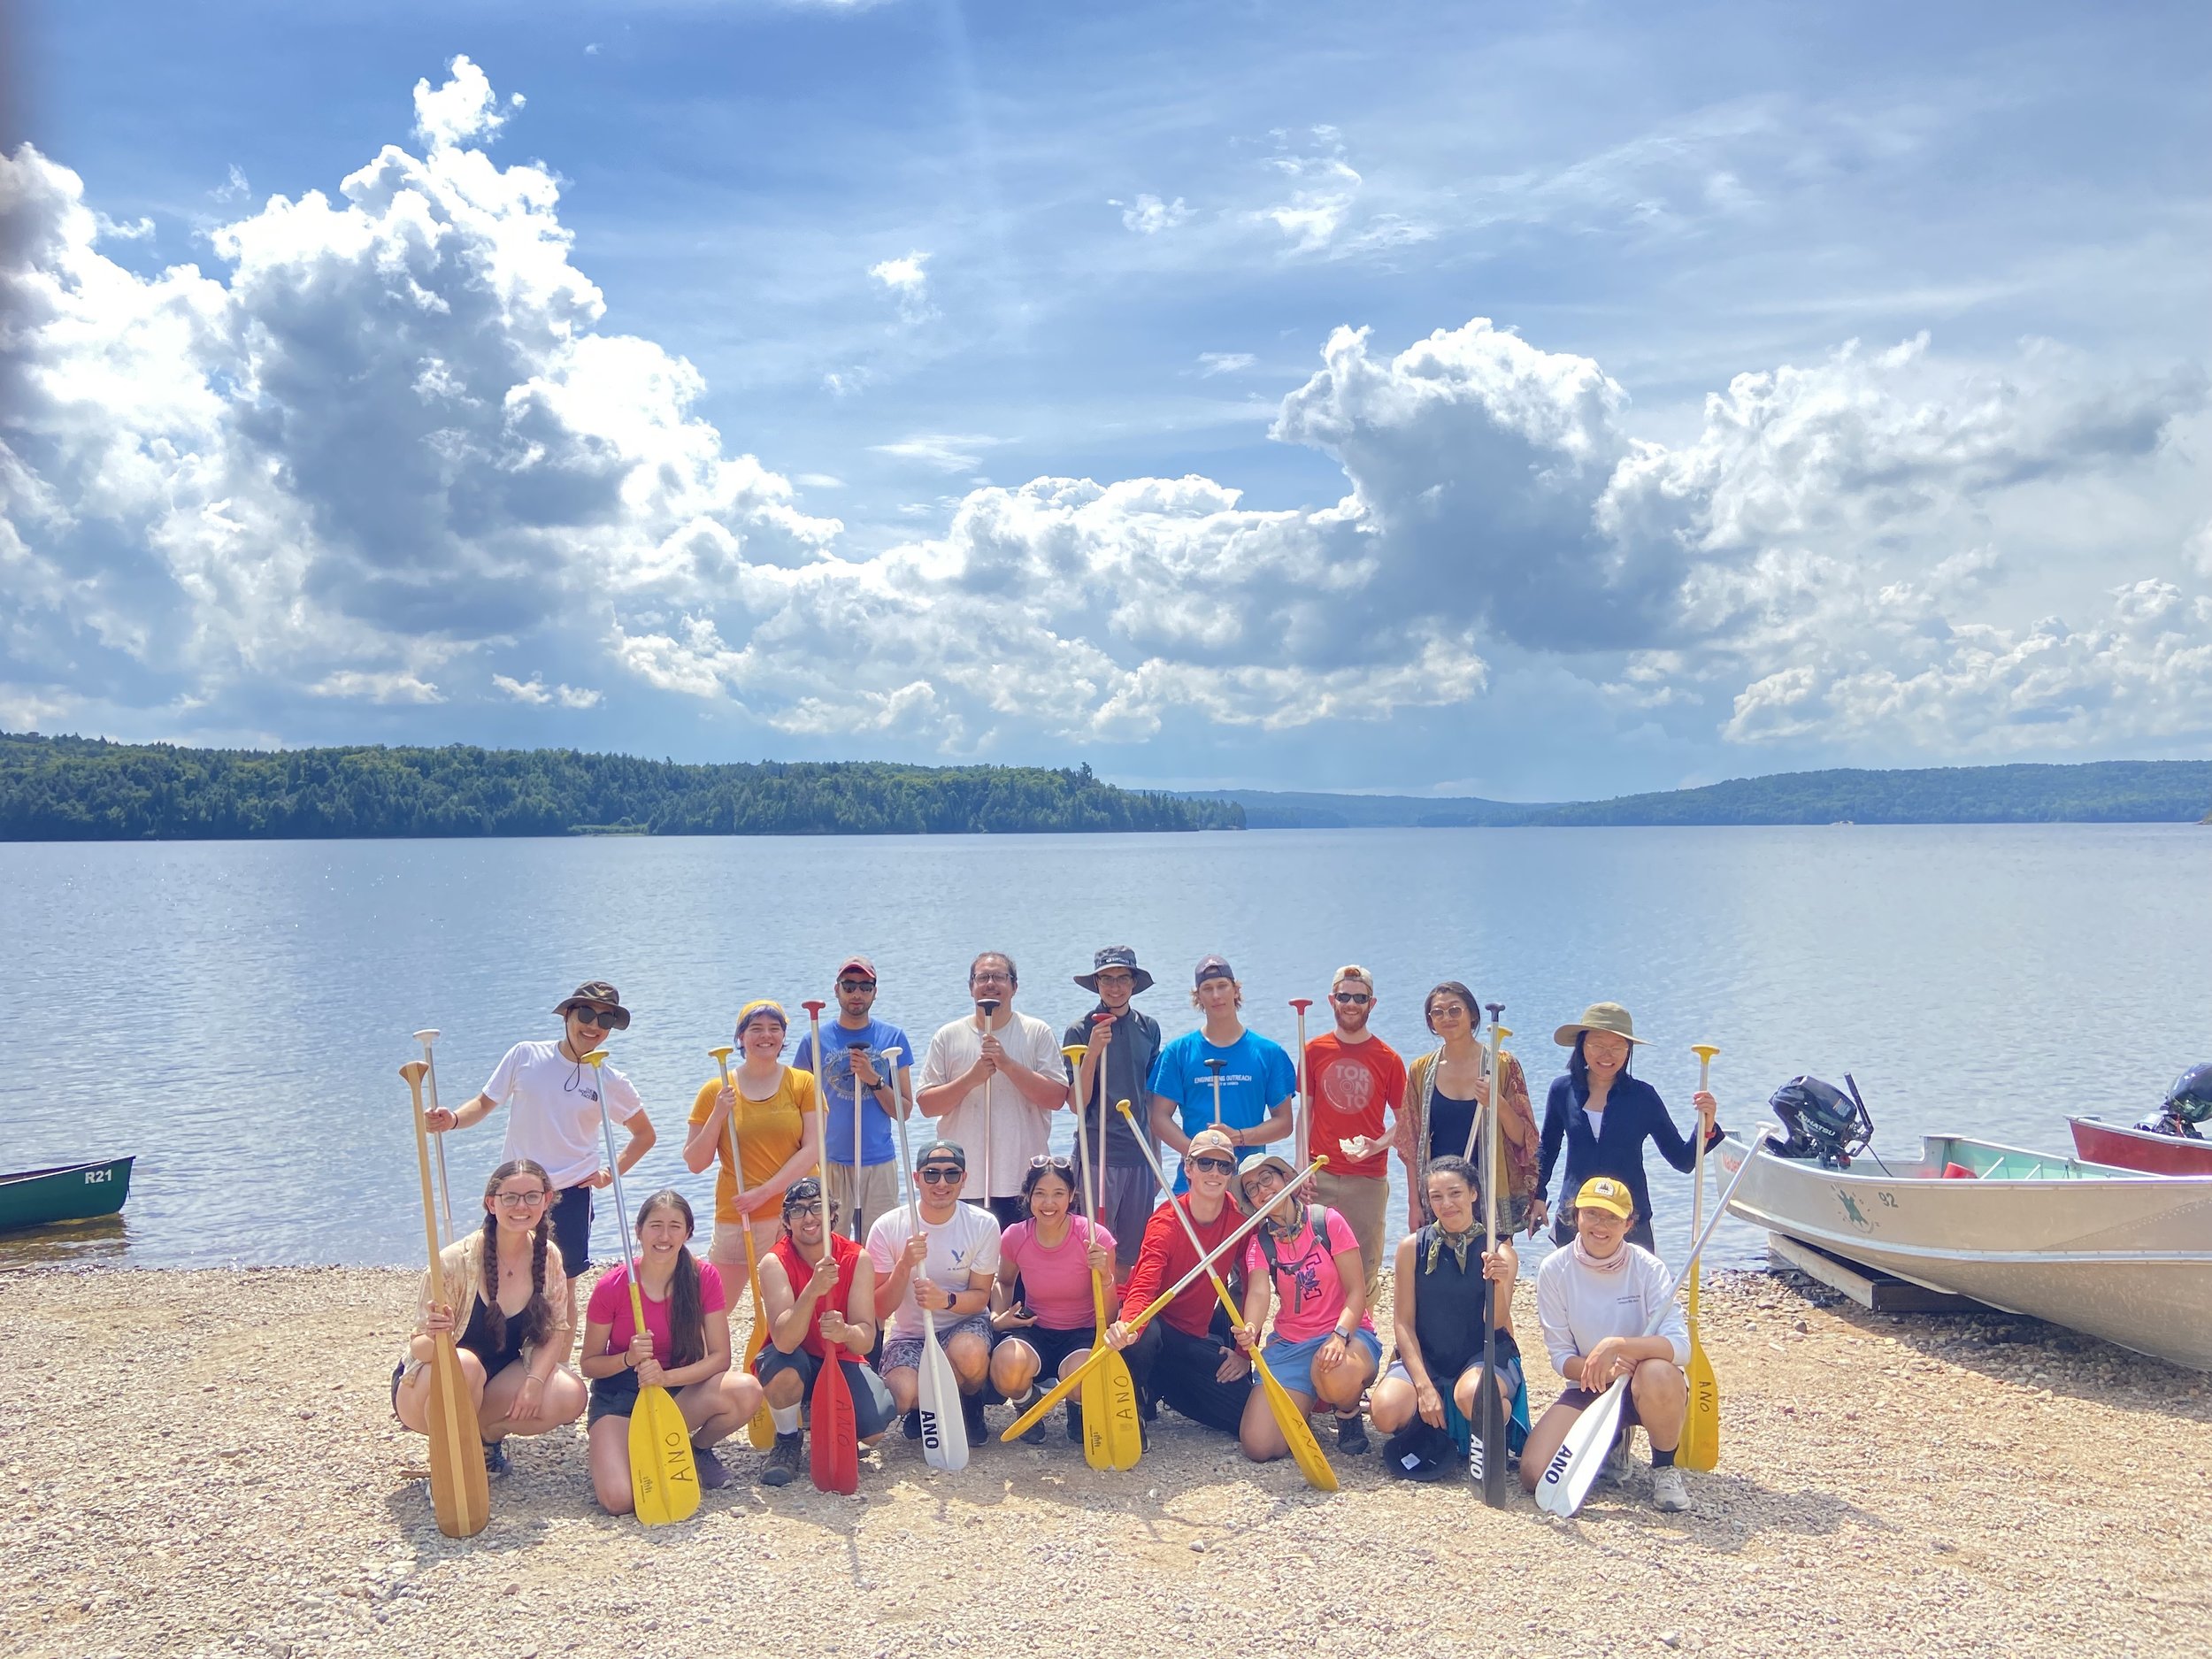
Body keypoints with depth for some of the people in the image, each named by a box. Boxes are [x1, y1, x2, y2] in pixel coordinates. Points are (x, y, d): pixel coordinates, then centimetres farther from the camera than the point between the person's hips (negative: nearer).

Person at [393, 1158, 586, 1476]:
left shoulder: (548, 1256, -9)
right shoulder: (456, 1260, -23)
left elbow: (556, 1330, -3)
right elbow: (419, 1347, -19)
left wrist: (535, 1380, -21)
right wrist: (433, 1338, -43)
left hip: (498, 1379, 4)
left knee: (570, 1397, -22)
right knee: (464, 1364, -38)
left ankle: (487, 1434, 7)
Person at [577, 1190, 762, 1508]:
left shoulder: (704, 1278, -10)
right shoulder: (611, 1286, -14)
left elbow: (720, 1357, -12)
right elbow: (589, 1364, -5)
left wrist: (667, 1376, -28)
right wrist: (629, 1358, -26)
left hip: (680, 1389, 2)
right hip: (620, 1396, -2)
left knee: (746, 1392, -30)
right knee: (618, 1500, -27)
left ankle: (697, 1449, 4)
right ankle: (610, 1444, 10)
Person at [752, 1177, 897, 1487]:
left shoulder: (857, 1259, -13)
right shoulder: (776, 1262, -18)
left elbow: (866, 1339, -21)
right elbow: (783, 1341, -32)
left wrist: (845, 1333, -46)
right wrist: (813, 1290, -48)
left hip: (842, 1360, 2)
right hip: (795, 1364, -2)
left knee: (874, 1428, -24)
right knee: (783, 1368, -37)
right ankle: (788, 1442, -6)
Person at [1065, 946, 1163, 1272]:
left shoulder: (1149, 1028, 7)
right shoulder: (1080, 1032, -5)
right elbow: (1078, 1104, -10)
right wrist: (1093, 1051, -23)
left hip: (1139, 1156, 4)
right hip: (1097, 1157, -4)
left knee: (1132, 1258, 10)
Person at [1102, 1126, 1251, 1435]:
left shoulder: (1240, 1217, -9)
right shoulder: (1165, 1223, -20)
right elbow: (1144, 1287, -34)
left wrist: (1244, 1350, -4)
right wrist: (1126, 1326, -55)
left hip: (1197, 1334, 5)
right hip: (1157, 1320, -5)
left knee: (1248, 1415, -7)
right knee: (1142, 1335, -40)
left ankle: (1164, 1386, 18)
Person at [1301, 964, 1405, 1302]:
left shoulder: (1388, 1059, 0)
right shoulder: (1314, 1051, 4)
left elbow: (1404, 1121, 6)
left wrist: (1378, 1145, -12)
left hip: (1369, 1178, -1)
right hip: (1321, 1176, 1)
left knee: (1365, 1267, 3)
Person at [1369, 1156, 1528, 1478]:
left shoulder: (1500, 1249, -4)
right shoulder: (1412, 1247, -2)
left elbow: (1495, 1323, -13)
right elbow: (1403, 1322, -3)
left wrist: (1499, 1282, -34)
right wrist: (1424, 1386, -14)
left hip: (1486, 1356, -1)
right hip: (1424, 1358, 2)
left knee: (1471, 1394, -38)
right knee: (1385, 1410, -28)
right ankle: (1427, 1430, 6)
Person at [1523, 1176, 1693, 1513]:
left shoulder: (1647, 1267, -13)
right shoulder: (1555, 1270, -9)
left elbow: (1680, 1346, -24)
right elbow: (1561, 1356, -6)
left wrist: (1617, 1346, -38)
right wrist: (1602, 1370, -26)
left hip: (1645, 1387, -2)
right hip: (1589, 1389, 2)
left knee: (1657, 1374, -39)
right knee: (1535, 1475, -18)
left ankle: (1665, 1467, -6)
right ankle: (1611, 1444, 15)